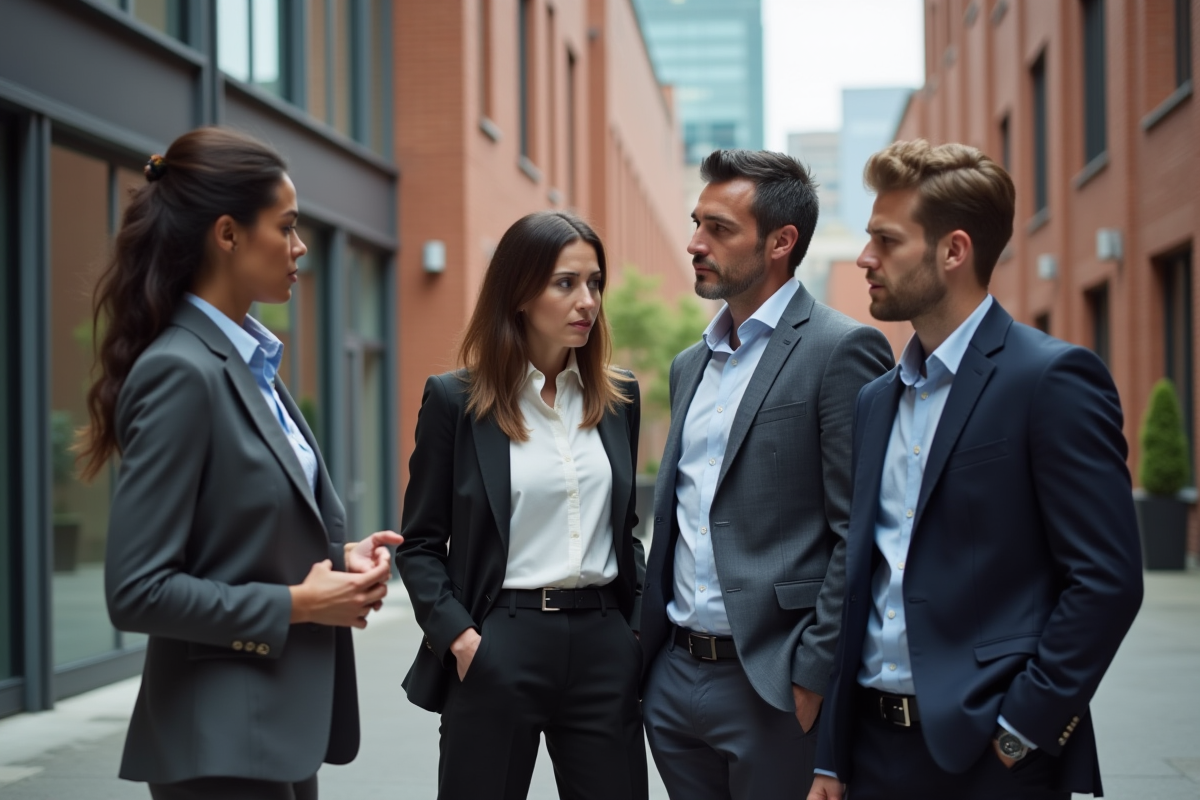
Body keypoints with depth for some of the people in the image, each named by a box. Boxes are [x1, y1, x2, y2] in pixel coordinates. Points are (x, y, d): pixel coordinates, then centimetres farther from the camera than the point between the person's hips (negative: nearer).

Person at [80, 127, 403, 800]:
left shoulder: (251, 362, 11)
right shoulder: (180, 373, -16)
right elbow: (137, 590, -19)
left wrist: (338, 556, 4)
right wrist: (295, 604, -15)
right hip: (222, 744, -9)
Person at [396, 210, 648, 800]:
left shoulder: (619, 398, 10)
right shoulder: (455, 399, -1)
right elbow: (420, 544, 1)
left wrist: (645, 618, 5)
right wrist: (458, 636, -12)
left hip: (603, 643, 3)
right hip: (500, 648, -3)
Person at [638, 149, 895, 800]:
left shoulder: (842, 351, -8)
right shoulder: (690, 365, 16)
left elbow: (859, 538, -13)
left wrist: (813, 676, -17)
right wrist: (644, 650, 12)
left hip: (773, 689, -7)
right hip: (673, 678, 7)